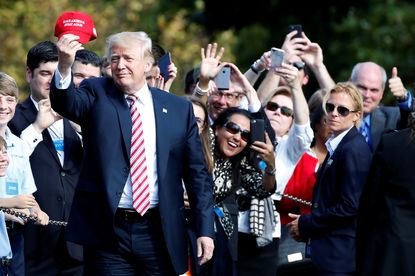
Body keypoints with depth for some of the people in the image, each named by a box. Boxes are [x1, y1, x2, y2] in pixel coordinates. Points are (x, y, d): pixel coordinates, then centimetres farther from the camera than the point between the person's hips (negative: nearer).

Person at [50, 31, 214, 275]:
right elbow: (68, 104, -17)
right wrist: (65, 67, -37)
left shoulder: (179, 109, 8)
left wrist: (205, 229, 1)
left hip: (160, 233, 1)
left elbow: (197, 172, 8)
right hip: (107, 230, -1)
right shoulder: (97, 94, 5)